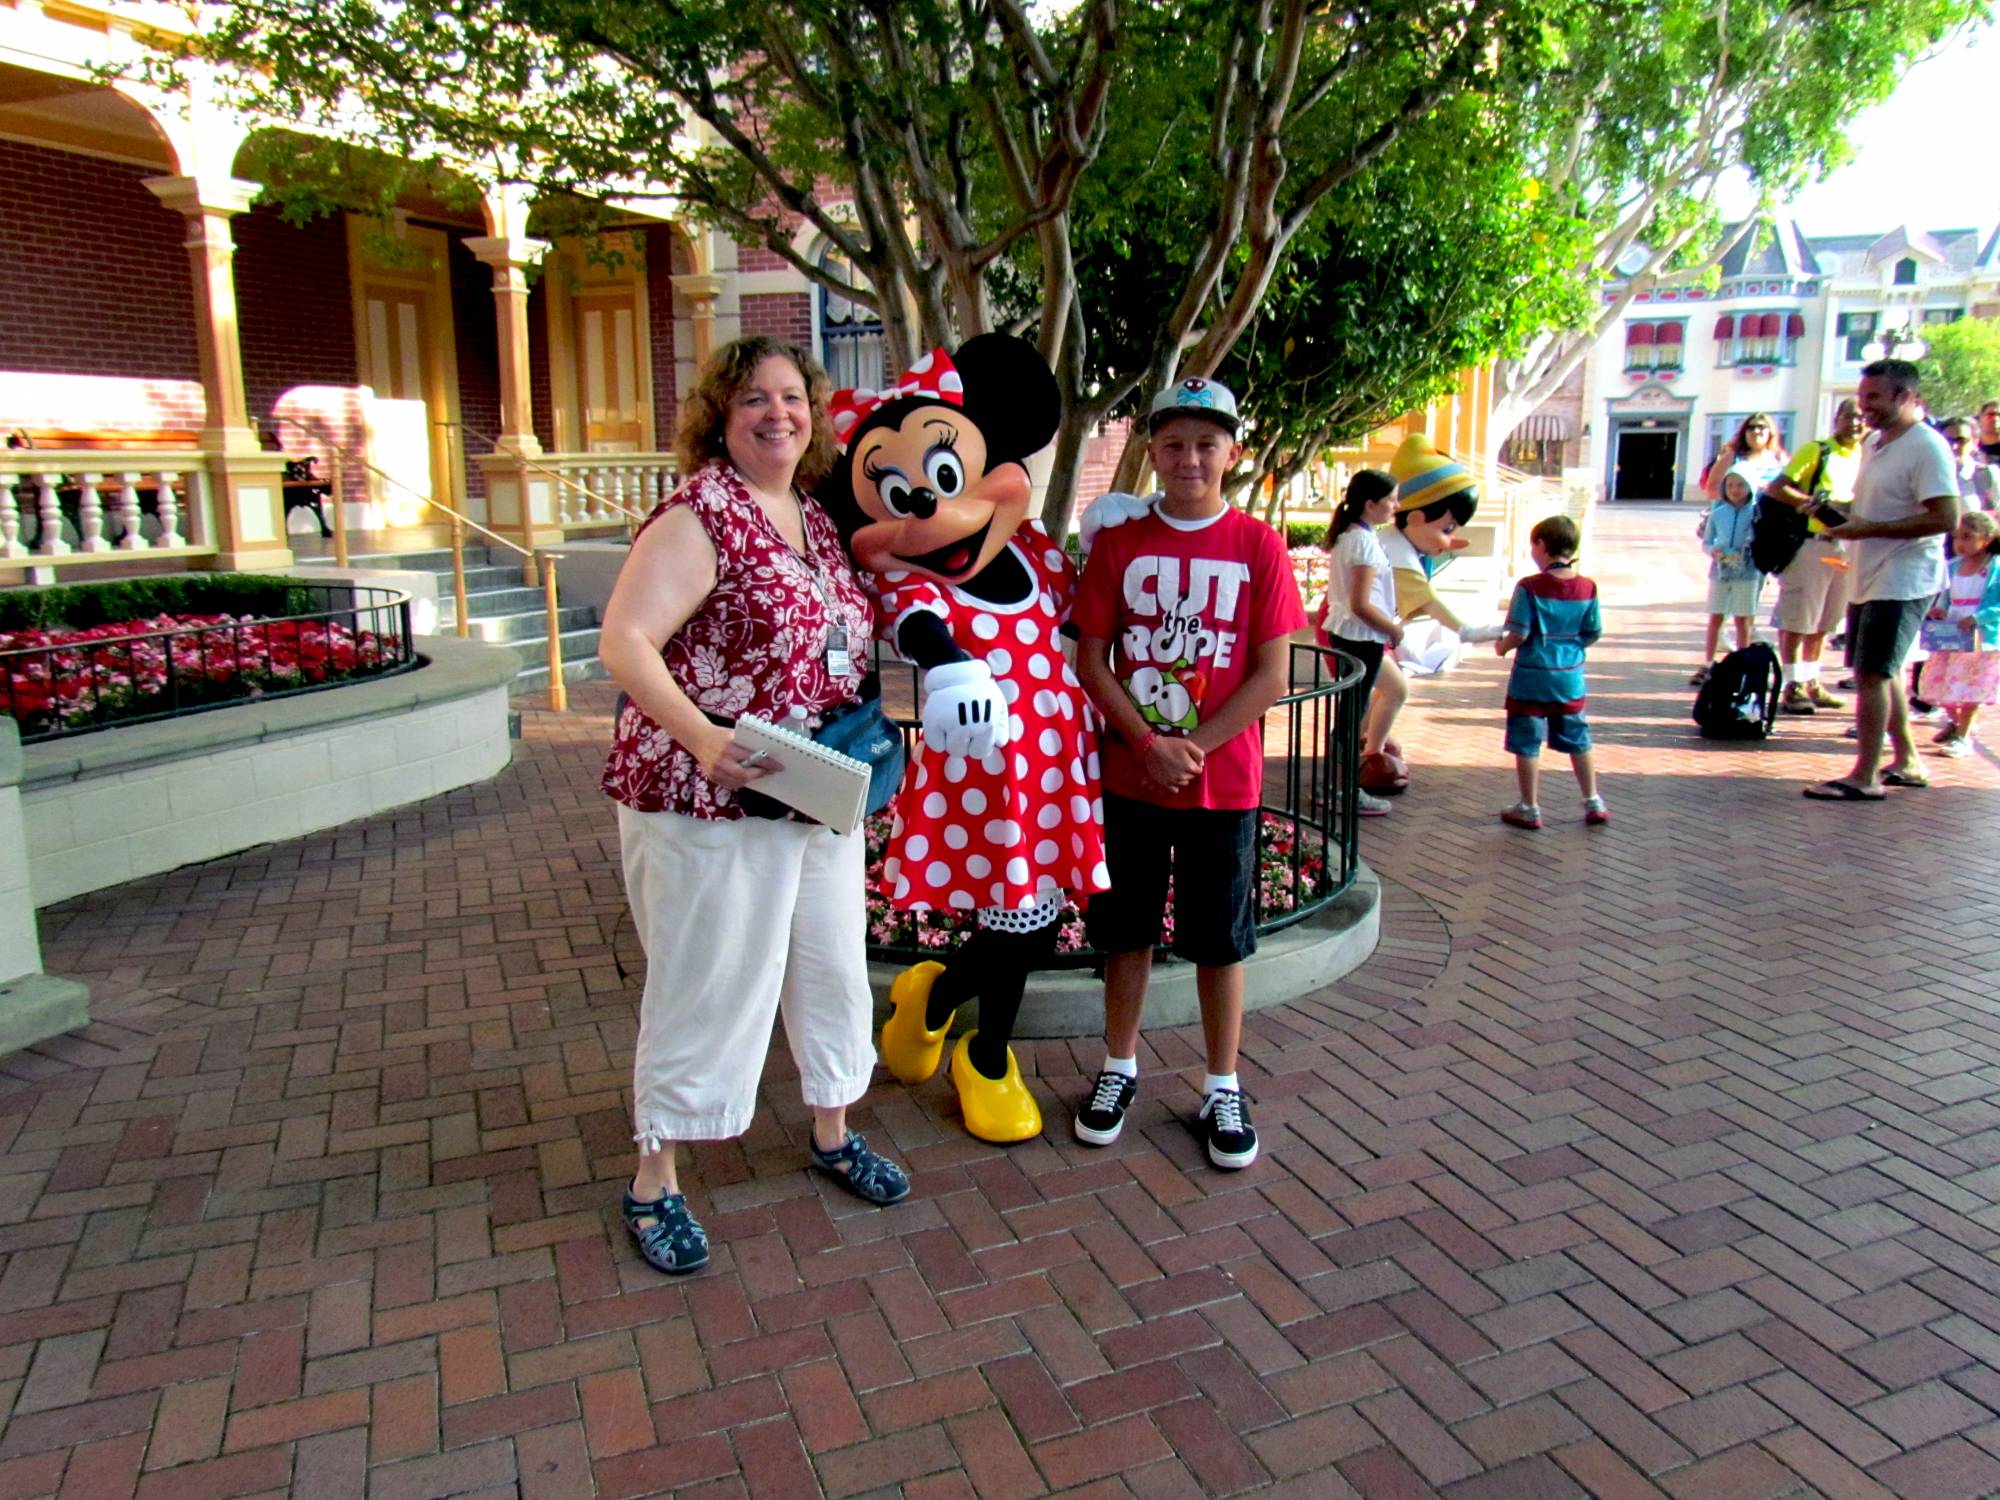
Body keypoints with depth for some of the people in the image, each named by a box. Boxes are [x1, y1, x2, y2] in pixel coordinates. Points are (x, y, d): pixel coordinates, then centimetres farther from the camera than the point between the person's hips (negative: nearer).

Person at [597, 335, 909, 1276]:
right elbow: (625, 644, -22)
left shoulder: (817, 518, 10)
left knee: (833, 967, 17)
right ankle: (654, 1182, 23)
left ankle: (833, 1134, 39)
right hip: (708, 801, -7)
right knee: (705, 986, 3)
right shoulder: (698, 517, -14)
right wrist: (702, 738, -33)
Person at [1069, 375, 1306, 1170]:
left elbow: (1271, 674, -6)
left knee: (1220, 940, 9)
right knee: (1126, 930, 12)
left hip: (1223, 782, -1)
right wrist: (1149, 744, -13)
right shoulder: (1119, 543, 2)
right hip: (1129, 775, 1)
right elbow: (1091, 659, -2)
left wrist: (1195, 746, -14)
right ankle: (1119, 1068, 30)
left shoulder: (1258, 545, -2)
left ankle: (1223, 1089, 24)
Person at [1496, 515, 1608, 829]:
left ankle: (1529, 809, 12)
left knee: (1527, 744, 6)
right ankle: (1593, 803, 26)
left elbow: (1519, 635, -17)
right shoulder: (1587, 588, -2)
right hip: (1570, 679, 5)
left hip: (1531, 680, -5)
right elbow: (1593, 634, 3)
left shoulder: (1529, 588, -16)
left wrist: (1502, 646, 2)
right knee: (1578, 741, 18)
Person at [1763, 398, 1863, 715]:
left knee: (1823, 623, 14)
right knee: (1796, 621, -2)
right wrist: (1810, 502, -21)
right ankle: (1793, 686, 2)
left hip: (1847, 547, 6)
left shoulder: (1866, 457, 13)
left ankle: (1811, 682, 24)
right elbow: (1774, 489, -9)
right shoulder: (1816, 450, -3)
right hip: (1811, 544, -6)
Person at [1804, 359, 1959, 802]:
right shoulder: (1876, 443, 14)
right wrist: (1838, 510, 6)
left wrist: (1870, 528, -22)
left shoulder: (1927, 447, -15)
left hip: (1902, 581, -10)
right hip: (1871, 578, 10)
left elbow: (1946, 518, -22)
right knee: (1884, 672, 16)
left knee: (1872, 674, -11)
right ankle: (1906, 762, 28)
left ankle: (1865, 777, -7)